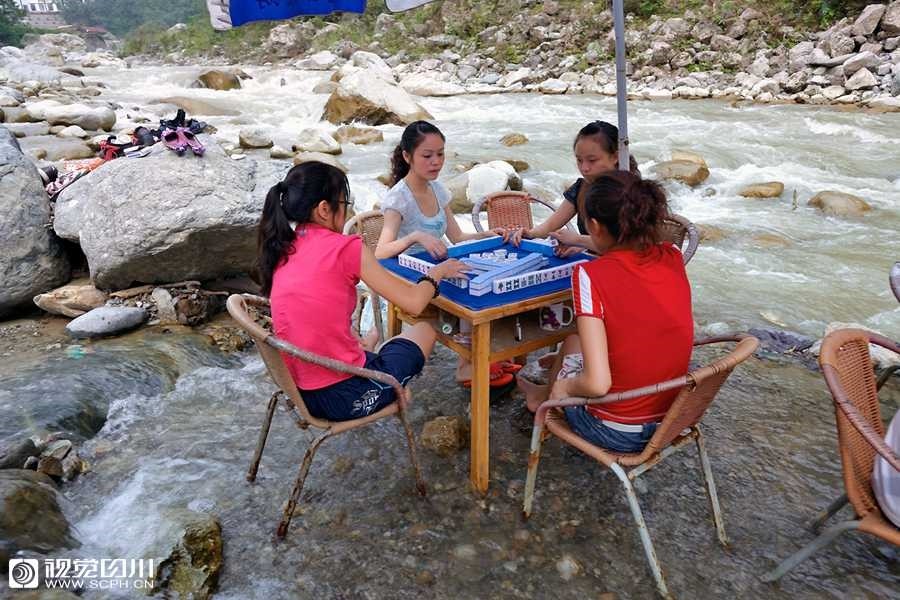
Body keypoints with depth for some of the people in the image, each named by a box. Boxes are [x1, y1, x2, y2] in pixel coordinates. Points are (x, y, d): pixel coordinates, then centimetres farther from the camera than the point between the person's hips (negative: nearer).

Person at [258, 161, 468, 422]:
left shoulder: (282, 251, 2)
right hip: (345, 397, -8)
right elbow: (414, 303, -13)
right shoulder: (345, 248, -17)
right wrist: (438, 271, 5)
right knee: (425, 330, 20)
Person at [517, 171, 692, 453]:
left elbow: (597, 383, -28)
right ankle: (546, 393, 55)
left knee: (572, 342, 24)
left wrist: (564, 386, -8)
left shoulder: (591, 275, -24)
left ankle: (546, 395, 53)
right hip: (672, 421, 5)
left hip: (616, 432, -5)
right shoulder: (673, 258, -5)